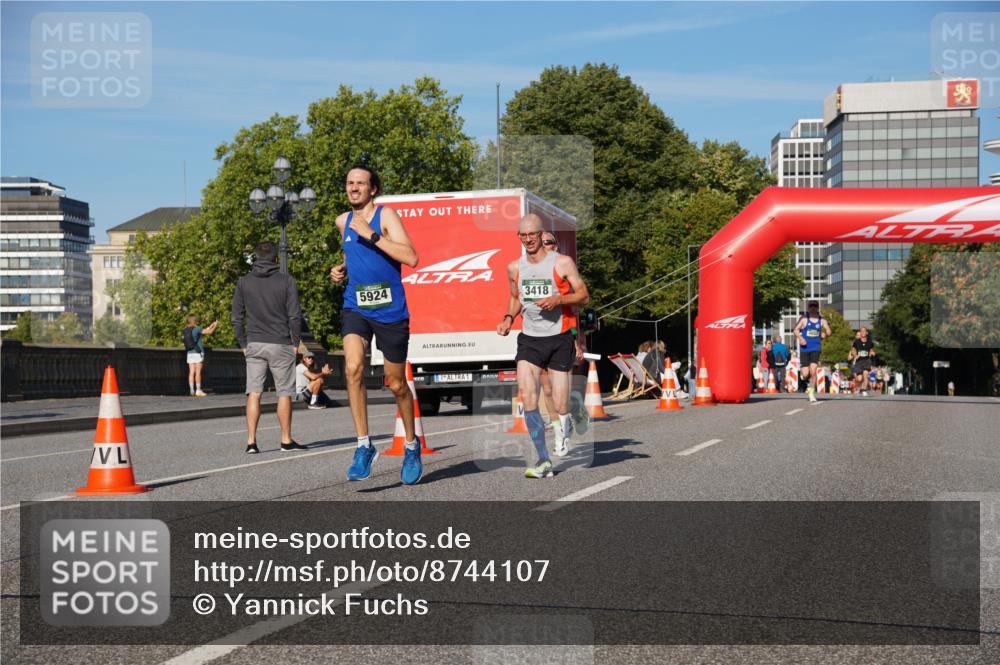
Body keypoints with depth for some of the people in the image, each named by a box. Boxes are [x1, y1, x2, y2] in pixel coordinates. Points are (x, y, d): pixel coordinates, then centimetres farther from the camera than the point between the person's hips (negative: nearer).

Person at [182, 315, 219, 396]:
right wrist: (215, 325, 12)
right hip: (198, 353, -6)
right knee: (198, 372, -4)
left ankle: (192, 390, 1)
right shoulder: (196, 329, -11)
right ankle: (198, 390, -4)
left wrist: (210, 327, 26)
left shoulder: (184, 331, 9)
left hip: (190, 353, 6)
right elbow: (209, 332, -7)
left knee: (191, 372, 4)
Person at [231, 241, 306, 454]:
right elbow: (295, 316, -6)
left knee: (253, 393, 3)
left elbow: (237, 318, 4)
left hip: (254, 345, 2)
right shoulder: (286, 281, -2)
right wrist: (295, 342, 3)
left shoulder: (244, 282, 5)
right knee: (284, 393, 6)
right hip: (281, 345, -2)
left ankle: (251, 441, -4)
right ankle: (286, 440, 10)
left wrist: (244, 344, 11)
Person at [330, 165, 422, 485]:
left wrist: (372, 235, -22)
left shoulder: (386, 215, -7)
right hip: (355, 307, 3)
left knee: (396, 384, 8)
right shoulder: (343, 221, 10)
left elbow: (411, 257, -20)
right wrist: (342, 270, 11)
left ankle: (411, 446, 31)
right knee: (353, 368, -23)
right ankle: (364, 446, -13)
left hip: (390, 310, -3)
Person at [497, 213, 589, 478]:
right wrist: (508, 318, 3)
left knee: (560, 406, -2)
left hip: (560, 339, -3)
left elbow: (584, 295, -3)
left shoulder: (562, 263, -6)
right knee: (527, 396, -16)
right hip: (529, 339, 3)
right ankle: (544, 461, -10)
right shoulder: (514, 267, 6)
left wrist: (558, 299, -20)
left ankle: (565, 427, 37)